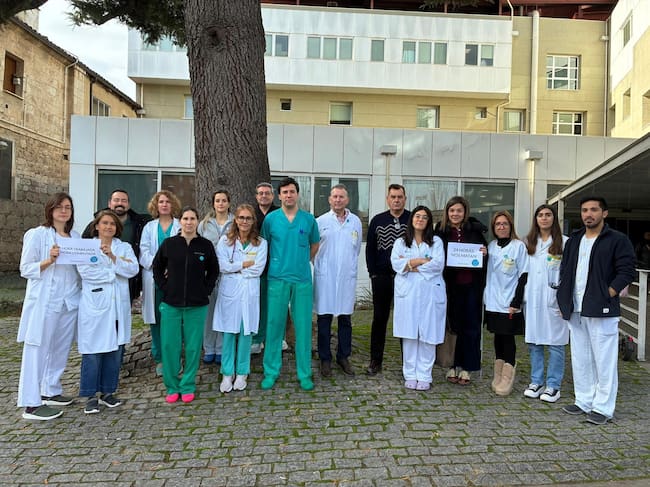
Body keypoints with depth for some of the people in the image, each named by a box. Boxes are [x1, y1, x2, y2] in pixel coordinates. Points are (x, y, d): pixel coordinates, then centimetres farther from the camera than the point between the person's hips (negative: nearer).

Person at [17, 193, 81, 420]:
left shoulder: (75, 236, 11)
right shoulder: (37, 235, -5)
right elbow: (26, 269, -7)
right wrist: (49, 260, -22)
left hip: (69, 301, 6)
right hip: (44, 301, -6)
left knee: (61, 348, 12)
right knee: (38, 350, -1)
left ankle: (50, 391, 26)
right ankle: (31, 404, 5)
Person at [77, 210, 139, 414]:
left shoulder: (124, 247, 13)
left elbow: (133, 269, -4)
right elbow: (85, 270, -10)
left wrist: (112, 256, -15)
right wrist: (114, 273, -7)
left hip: (118, 306, 3)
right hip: (95, 305, -3)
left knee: (115, 349, 6)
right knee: (93, 351, -2)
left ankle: (108, 392, 19)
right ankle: (91, 395, 9)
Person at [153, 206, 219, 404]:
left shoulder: (206, 245, 0)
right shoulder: (169, 244, 0)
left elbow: (214, 271, 10)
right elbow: (156, 267, 12)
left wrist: (206, 290, 1)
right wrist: (164, 287, 2)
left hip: (197, 305, 0)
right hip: (171, 304, 1)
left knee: (193, 346, 5)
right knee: (169, 345, 4)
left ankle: (188, 386, 21)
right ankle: (172, 387, 21)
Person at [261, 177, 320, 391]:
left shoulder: (309, 219, 5)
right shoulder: (271, 218, 2)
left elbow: (314, 245, 18)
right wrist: (276, 264, 11)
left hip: (303, 280, 1)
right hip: (277, 279, -1)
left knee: (303, 327, 4)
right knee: (274, 325, 4)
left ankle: (304, 373, 17)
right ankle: (271, 371, 18)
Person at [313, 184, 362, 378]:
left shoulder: (355, 221, 7)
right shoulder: (320, 221, 0)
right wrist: (320, 265, 8)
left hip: (347, 277, 2)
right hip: (325, 277, -2)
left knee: (345, 319, 9)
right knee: (324, 318, 3)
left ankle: (344, 356, 23)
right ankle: (325, 359, 16)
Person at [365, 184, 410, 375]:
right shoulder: (377, 221, 5)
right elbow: (370, 249, 6)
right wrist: (373, 273, 0)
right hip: (381, 277, 1)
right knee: (379, 318, 7)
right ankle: (375, 361, 17)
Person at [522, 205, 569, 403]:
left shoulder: (564, 242, 0)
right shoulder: (529, 242, 13)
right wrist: (522, 296, 8)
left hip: (554, 299, -4)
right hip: (532, 299, 4)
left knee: (555, 343, 0)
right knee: (533, 342, 9)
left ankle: (553, 386, 11)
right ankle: (536, 382, 20)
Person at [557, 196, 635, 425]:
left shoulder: (618, 240, -3)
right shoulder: (573, 241, 15)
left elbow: (627, 272, -9)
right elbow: (564, 271, 18)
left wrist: (606, 296, -15)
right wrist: (564, 301, 9)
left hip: (602, 311, -6)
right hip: (575, 311, 6)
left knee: (604, 360, 1)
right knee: (580, 359, 13)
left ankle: (603, 408, 11)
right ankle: (584, 402, 25)